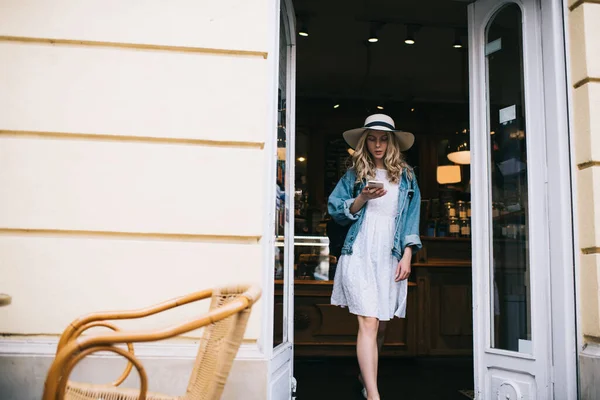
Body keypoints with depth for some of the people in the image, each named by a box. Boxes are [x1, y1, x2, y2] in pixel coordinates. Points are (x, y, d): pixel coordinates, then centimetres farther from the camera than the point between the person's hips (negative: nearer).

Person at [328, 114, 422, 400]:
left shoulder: (406, 177, 12)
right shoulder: (354, 174, 8)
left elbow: (412, 218, 10)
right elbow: (335, 209, 5)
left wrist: (407, 256, 1)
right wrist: (363, 198, -11)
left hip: (390, 258, 3)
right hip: (359, 255, -2)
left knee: (381, 326, 9)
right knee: (368, 323, -13)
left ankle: (364, 377, 31)